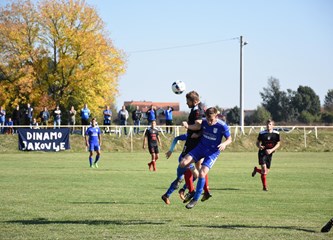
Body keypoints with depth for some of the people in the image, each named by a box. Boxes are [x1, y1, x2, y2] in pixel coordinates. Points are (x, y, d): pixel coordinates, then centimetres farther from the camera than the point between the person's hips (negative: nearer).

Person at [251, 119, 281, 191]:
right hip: (262, 152, -3)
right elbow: (257, 142, 8)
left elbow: (278, 144, 3)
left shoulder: (276, 134, 0)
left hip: (269, 153, 3)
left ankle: (256, 169, 38)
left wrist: (271, 150, -14)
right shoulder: (262, 133, -2)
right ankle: (265, 186, -7)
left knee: (266, 171, 6)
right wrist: (259, 146, -16)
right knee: (264, 169, -18)